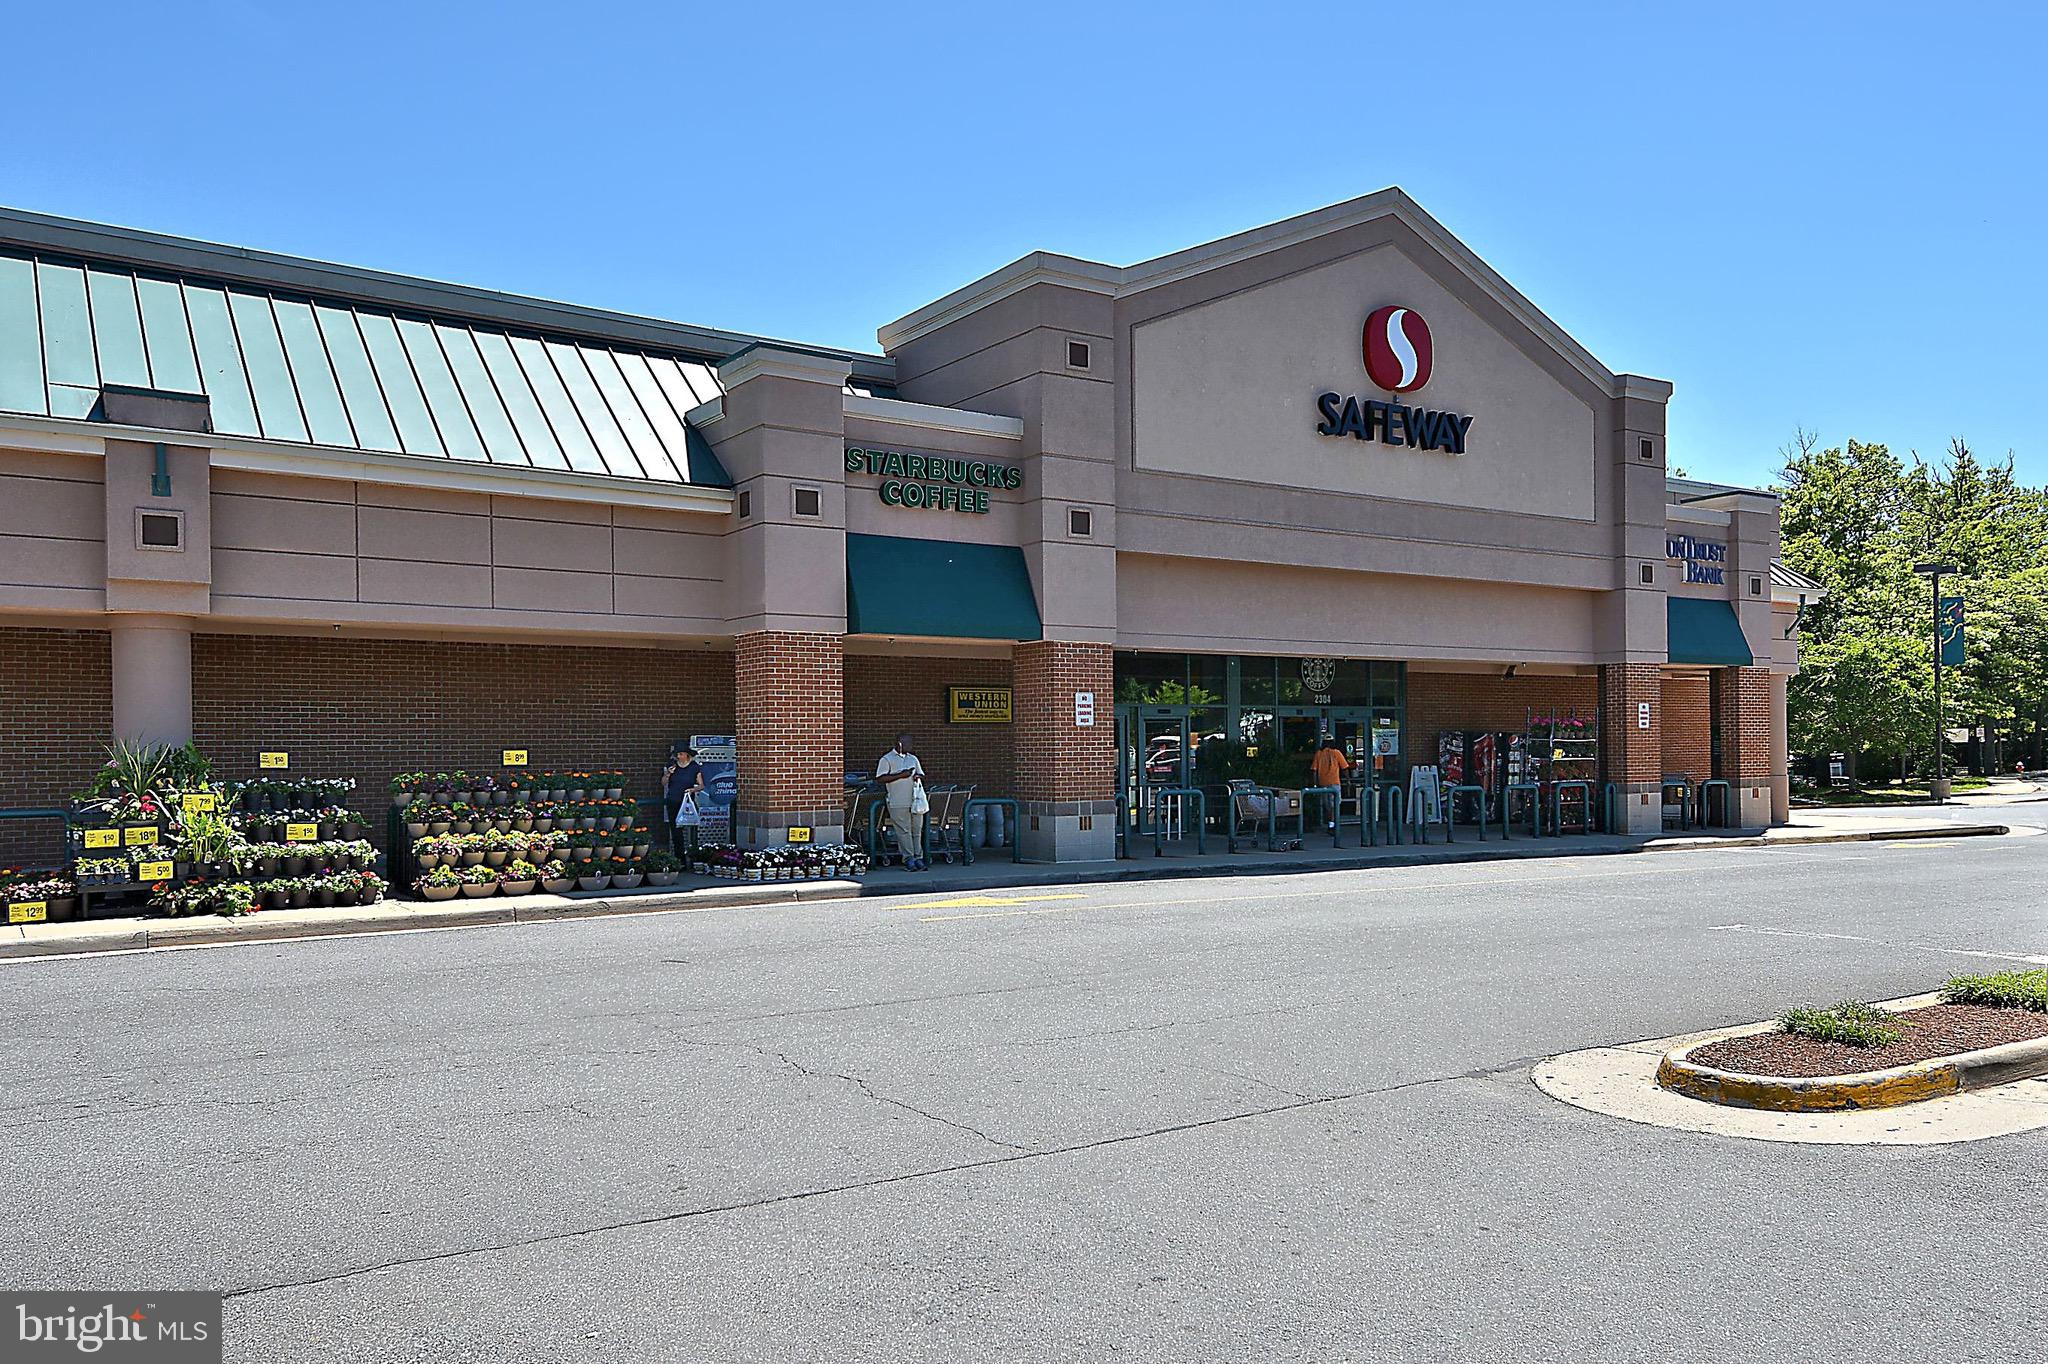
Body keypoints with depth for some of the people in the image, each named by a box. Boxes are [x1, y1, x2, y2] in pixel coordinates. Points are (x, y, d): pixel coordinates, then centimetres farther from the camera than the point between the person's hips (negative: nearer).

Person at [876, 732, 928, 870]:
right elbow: (880, 778, -8)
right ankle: (909, 859, -2)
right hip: (898, 803, -5)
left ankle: (918, 858, 8)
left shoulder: (913, 759, 17)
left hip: (915, 801, 5)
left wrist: (918, 777, 0)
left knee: (917, 831, 4)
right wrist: (900, 775, -14)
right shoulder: (887, 759, 0)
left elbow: (921, 775, 25)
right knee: (904, 832, -5)